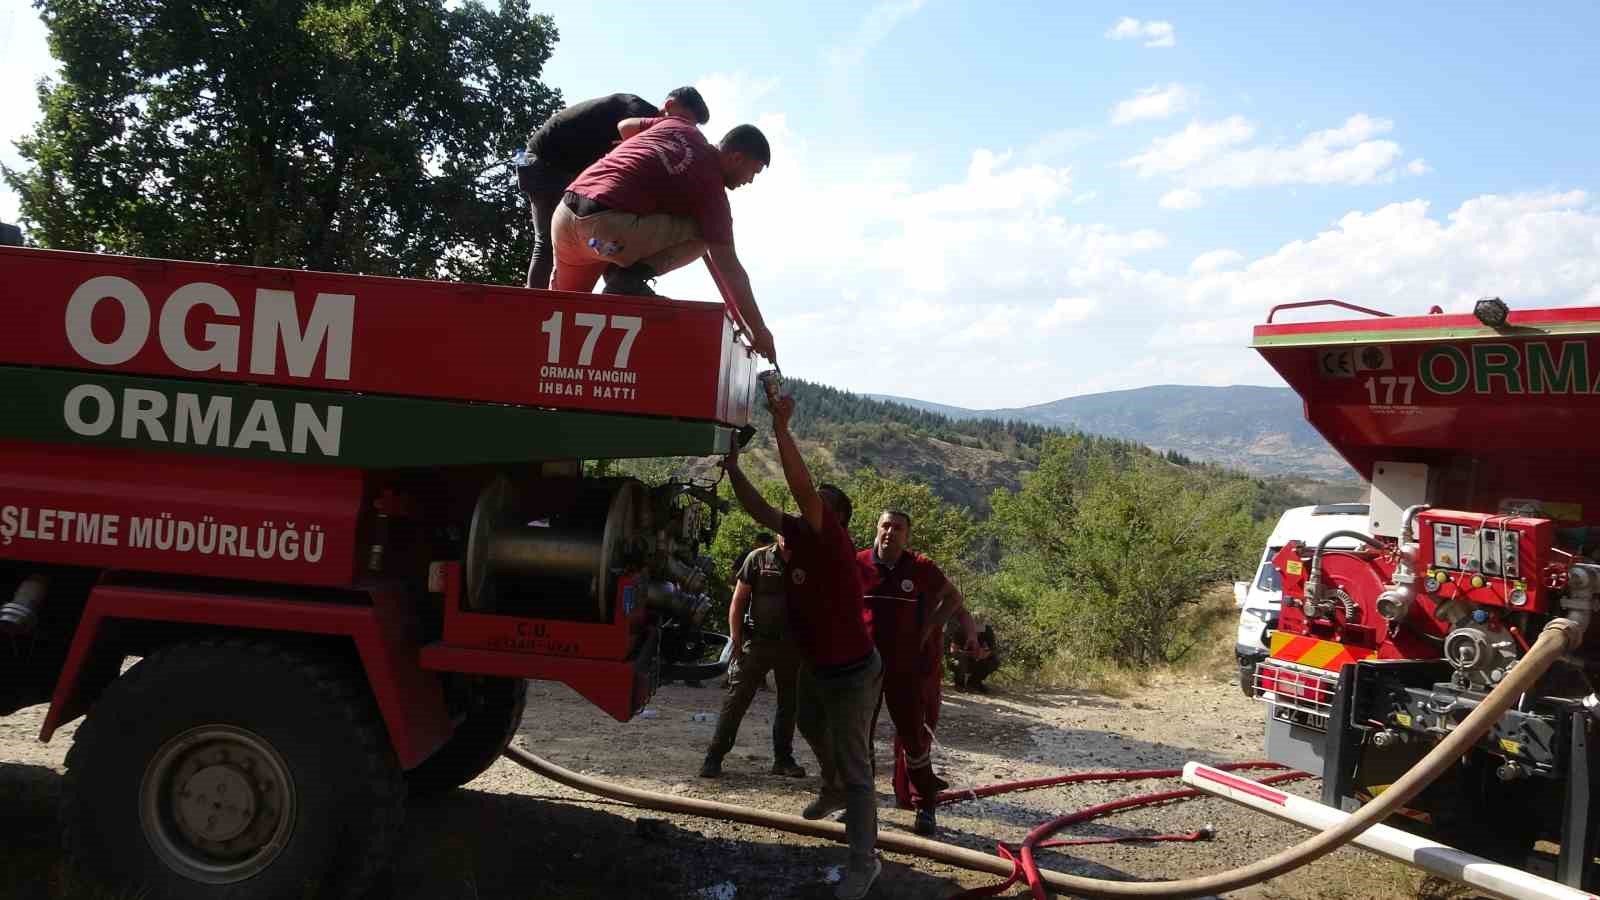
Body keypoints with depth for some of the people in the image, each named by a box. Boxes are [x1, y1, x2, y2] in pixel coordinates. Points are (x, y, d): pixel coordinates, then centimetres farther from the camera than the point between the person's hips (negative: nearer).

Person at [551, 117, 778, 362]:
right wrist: (759, 330, 2)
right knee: (703, 233, 5)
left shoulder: (679, 125, 16)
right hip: (607, 225, -8)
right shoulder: (711, 186, -1)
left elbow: (624, 127, 32)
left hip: (563, 214, 8)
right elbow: (729, 269, -3)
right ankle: (630, 277, -8)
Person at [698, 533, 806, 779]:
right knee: (736, 699, -5)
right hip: (757, 640, -3)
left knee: (789, 703, 12)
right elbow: (738, 602, -1)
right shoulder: (758, 558, -3)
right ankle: (714, 757, 2)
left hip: (792, 645, 3)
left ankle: (783, 759, 25)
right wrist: (736, 642, -7)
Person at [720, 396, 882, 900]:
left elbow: (803, 487, -39)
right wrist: (732, 466, -10)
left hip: (851, 673, -9)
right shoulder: (798, 535, -2)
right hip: (814, 665, 9)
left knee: (854, 765, -3)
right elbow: (758, 509, 0)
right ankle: (833, 792, 60)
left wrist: (781, 427, -40)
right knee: (813, 731, 33)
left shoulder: (833, 543, -25)